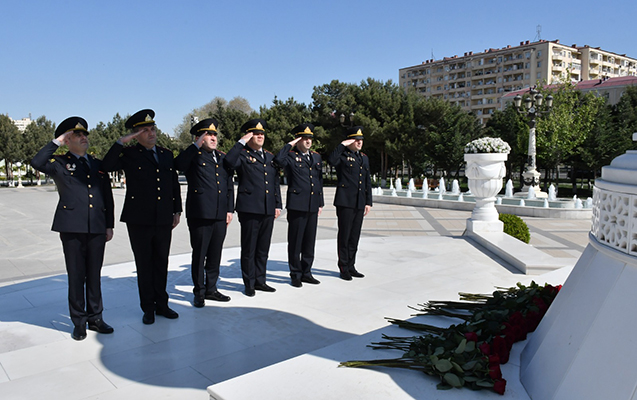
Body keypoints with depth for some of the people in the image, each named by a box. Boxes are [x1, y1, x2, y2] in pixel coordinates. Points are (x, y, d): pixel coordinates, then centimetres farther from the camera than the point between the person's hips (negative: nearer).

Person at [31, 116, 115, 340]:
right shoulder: (60, 163, 6)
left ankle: (95, 318, 21)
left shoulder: (98, 165, 17)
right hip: (72, 228, -3)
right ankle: (79, 322, 15)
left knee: (94, 275, 10)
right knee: (76, 276, 3)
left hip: (97, 228, 3)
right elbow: (37, 163, -17)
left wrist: (110, 225, 11)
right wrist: (56, 142, -9)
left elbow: (108, 197, 16)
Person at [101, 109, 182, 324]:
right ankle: (148, 308, 20)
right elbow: (106, 166, -19)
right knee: (144, 265, 7)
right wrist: (121, 142, -19)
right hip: (139, 220, -3)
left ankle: (161, 304, 26)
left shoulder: (167, 154, 12)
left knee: (161, 263, 12)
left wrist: (177, 210, 11)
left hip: (164, 219, 4)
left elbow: (175, 184, 15)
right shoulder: (129, 155, -1)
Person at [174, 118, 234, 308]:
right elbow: (178, 165, -25)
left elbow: (230, 186, 17)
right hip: (199, 214, -5)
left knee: (215, 256, 13)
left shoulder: (223, 157, 16)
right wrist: (196, 146, -20)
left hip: (220, 216, 5)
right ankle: (199, 293, 17)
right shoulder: (193, 156, -1)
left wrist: (230, 209, 11)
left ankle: (211, 289, 26)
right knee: (199, 255, 4)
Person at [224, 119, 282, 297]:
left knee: (263, 248, 13)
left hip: (268, 210, 6)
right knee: (249, 248, 3)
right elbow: (228, 162, -24)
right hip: (249, 209, -6)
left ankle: (260, 280, 25)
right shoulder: (242, 155, -1)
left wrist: (277, 205, 14)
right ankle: (249, 284, 14)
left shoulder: (270, 156, 18)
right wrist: (241, 142, -18)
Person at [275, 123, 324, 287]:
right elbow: (278, 160, -28)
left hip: (312, 206, 6)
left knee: (309, 241, 12)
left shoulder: (316, 157, 15)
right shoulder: (291, 156, -4)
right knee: (295, 242, 2)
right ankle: (295, 275, 14)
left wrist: (321, 203, 16)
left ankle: (306, 273, 24)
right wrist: (290, 144, -16)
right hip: (297, 205, -6)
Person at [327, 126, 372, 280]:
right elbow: (331, 160, -27)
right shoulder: (343, 155, -2)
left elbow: (368, 182, 19)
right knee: (344, 235, -1)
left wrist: (368, 202, 14)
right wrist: (342, 145, -17)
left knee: (355, 236, 11)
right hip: (345, 202, -6)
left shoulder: (364, 158, 18)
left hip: (359, 203, 6)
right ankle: (344, 268, 9)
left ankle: (351, 266, 21)